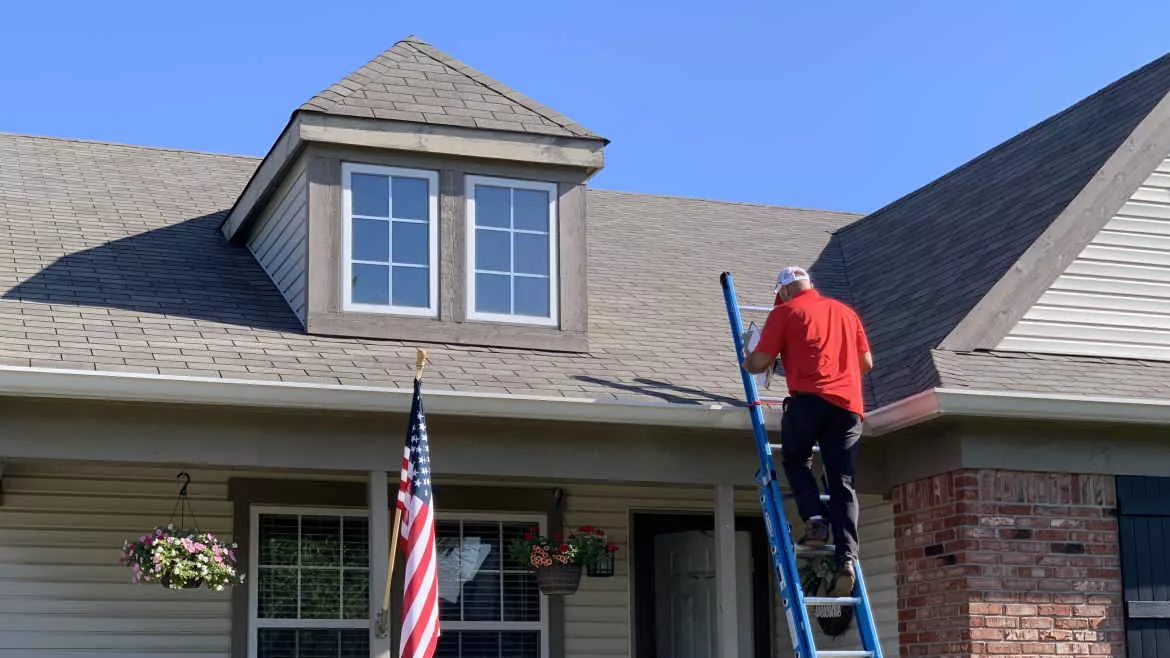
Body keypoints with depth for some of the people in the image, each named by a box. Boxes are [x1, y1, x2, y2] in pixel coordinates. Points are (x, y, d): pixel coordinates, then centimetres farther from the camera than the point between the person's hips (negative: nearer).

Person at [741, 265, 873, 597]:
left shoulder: (785, 312, 9)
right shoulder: (845, 311, 24)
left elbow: (760, 362, 6)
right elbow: (867, 363, 26)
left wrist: (747, 363, 28)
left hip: (809, 398, -4)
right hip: (849, 403, 4)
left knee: (795, 462, 18)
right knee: (842, 483, 3)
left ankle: (815, 519, -6)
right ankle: (847, 558, -10)